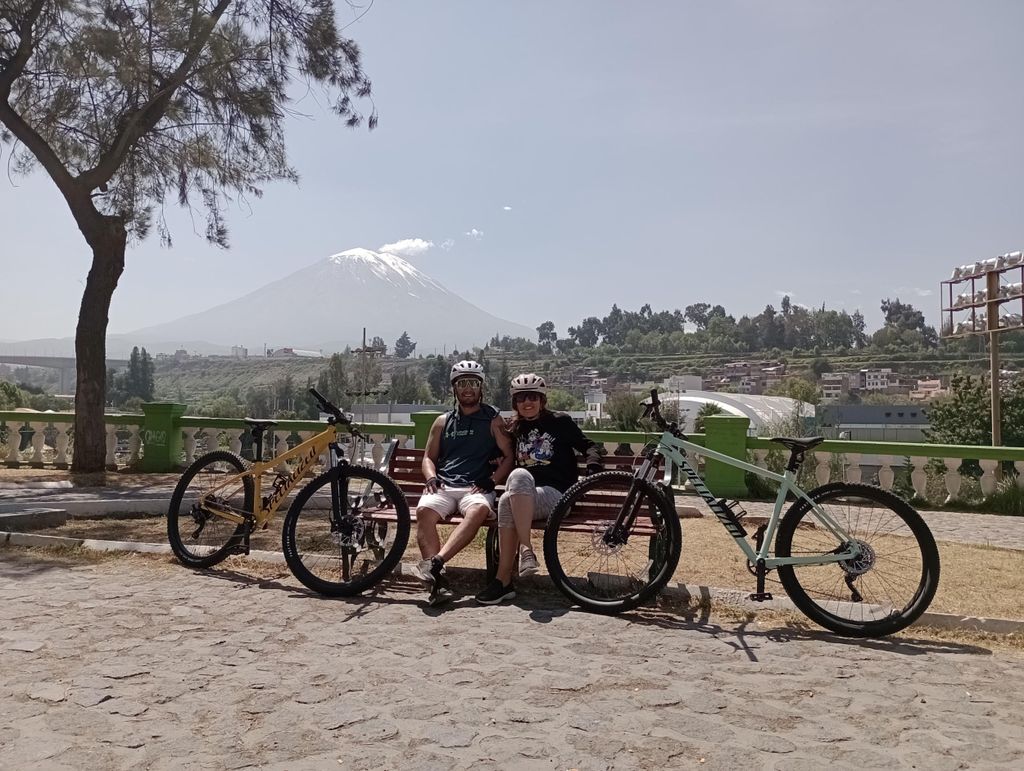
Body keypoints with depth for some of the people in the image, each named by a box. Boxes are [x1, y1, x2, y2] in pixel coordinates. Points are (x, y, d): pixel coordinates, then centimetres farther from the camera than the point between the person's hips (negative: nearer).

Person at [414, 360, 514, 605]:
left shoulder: (493, 421, 16)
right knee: (424, 510, -33)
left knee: (479, 510, -39)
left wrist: (492, 480, -6)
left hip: (476, 488, -2)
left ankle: (435, 561, -49)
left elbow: (509, 456, 10)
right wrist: (431, 477, 1)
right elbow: (429, 457, 24)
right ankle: (438, 580, -41)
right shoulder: (443, 421, 24)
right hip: (443, 486, 2)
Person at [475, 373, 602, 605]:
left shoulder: (560, 422, 8)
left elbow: (589, 446, 11)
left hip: (555, 495, -3)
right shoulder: (515, 429, 20)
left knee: (519, 475, -35)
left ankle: (526, 549, -38)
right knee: (505, 502, -34)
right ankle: (510, 571, -34)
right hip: (523, 497, 4)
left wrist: (592, 468, -7)